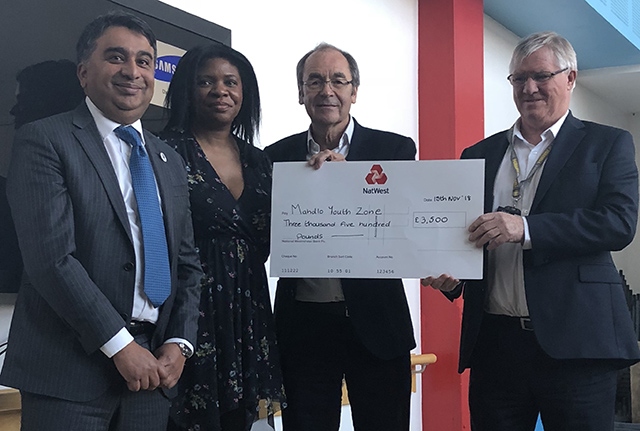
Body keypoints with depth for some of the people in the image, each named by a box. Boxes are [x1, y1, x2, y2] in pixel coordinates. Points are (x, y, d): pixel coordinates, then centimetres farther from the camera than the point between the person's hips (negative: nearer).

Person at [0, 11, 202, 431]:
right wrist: (120, 345, -14)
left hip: (152, 368, 5)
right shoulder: (44, 140, -4)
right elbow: (51, 257, -13)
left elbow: (187, 262, 13)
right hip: (68, 371, -5)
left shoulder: (170, 161, 15)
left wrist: (179, 342, -1)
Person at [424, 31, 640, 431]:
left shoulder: (608, 144, 6)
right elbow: (464, 234, 16)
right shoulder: (479, 155, 15)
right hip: (494, 341, 3)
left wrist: (525, 227, -20)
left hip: (574, 342, -3)